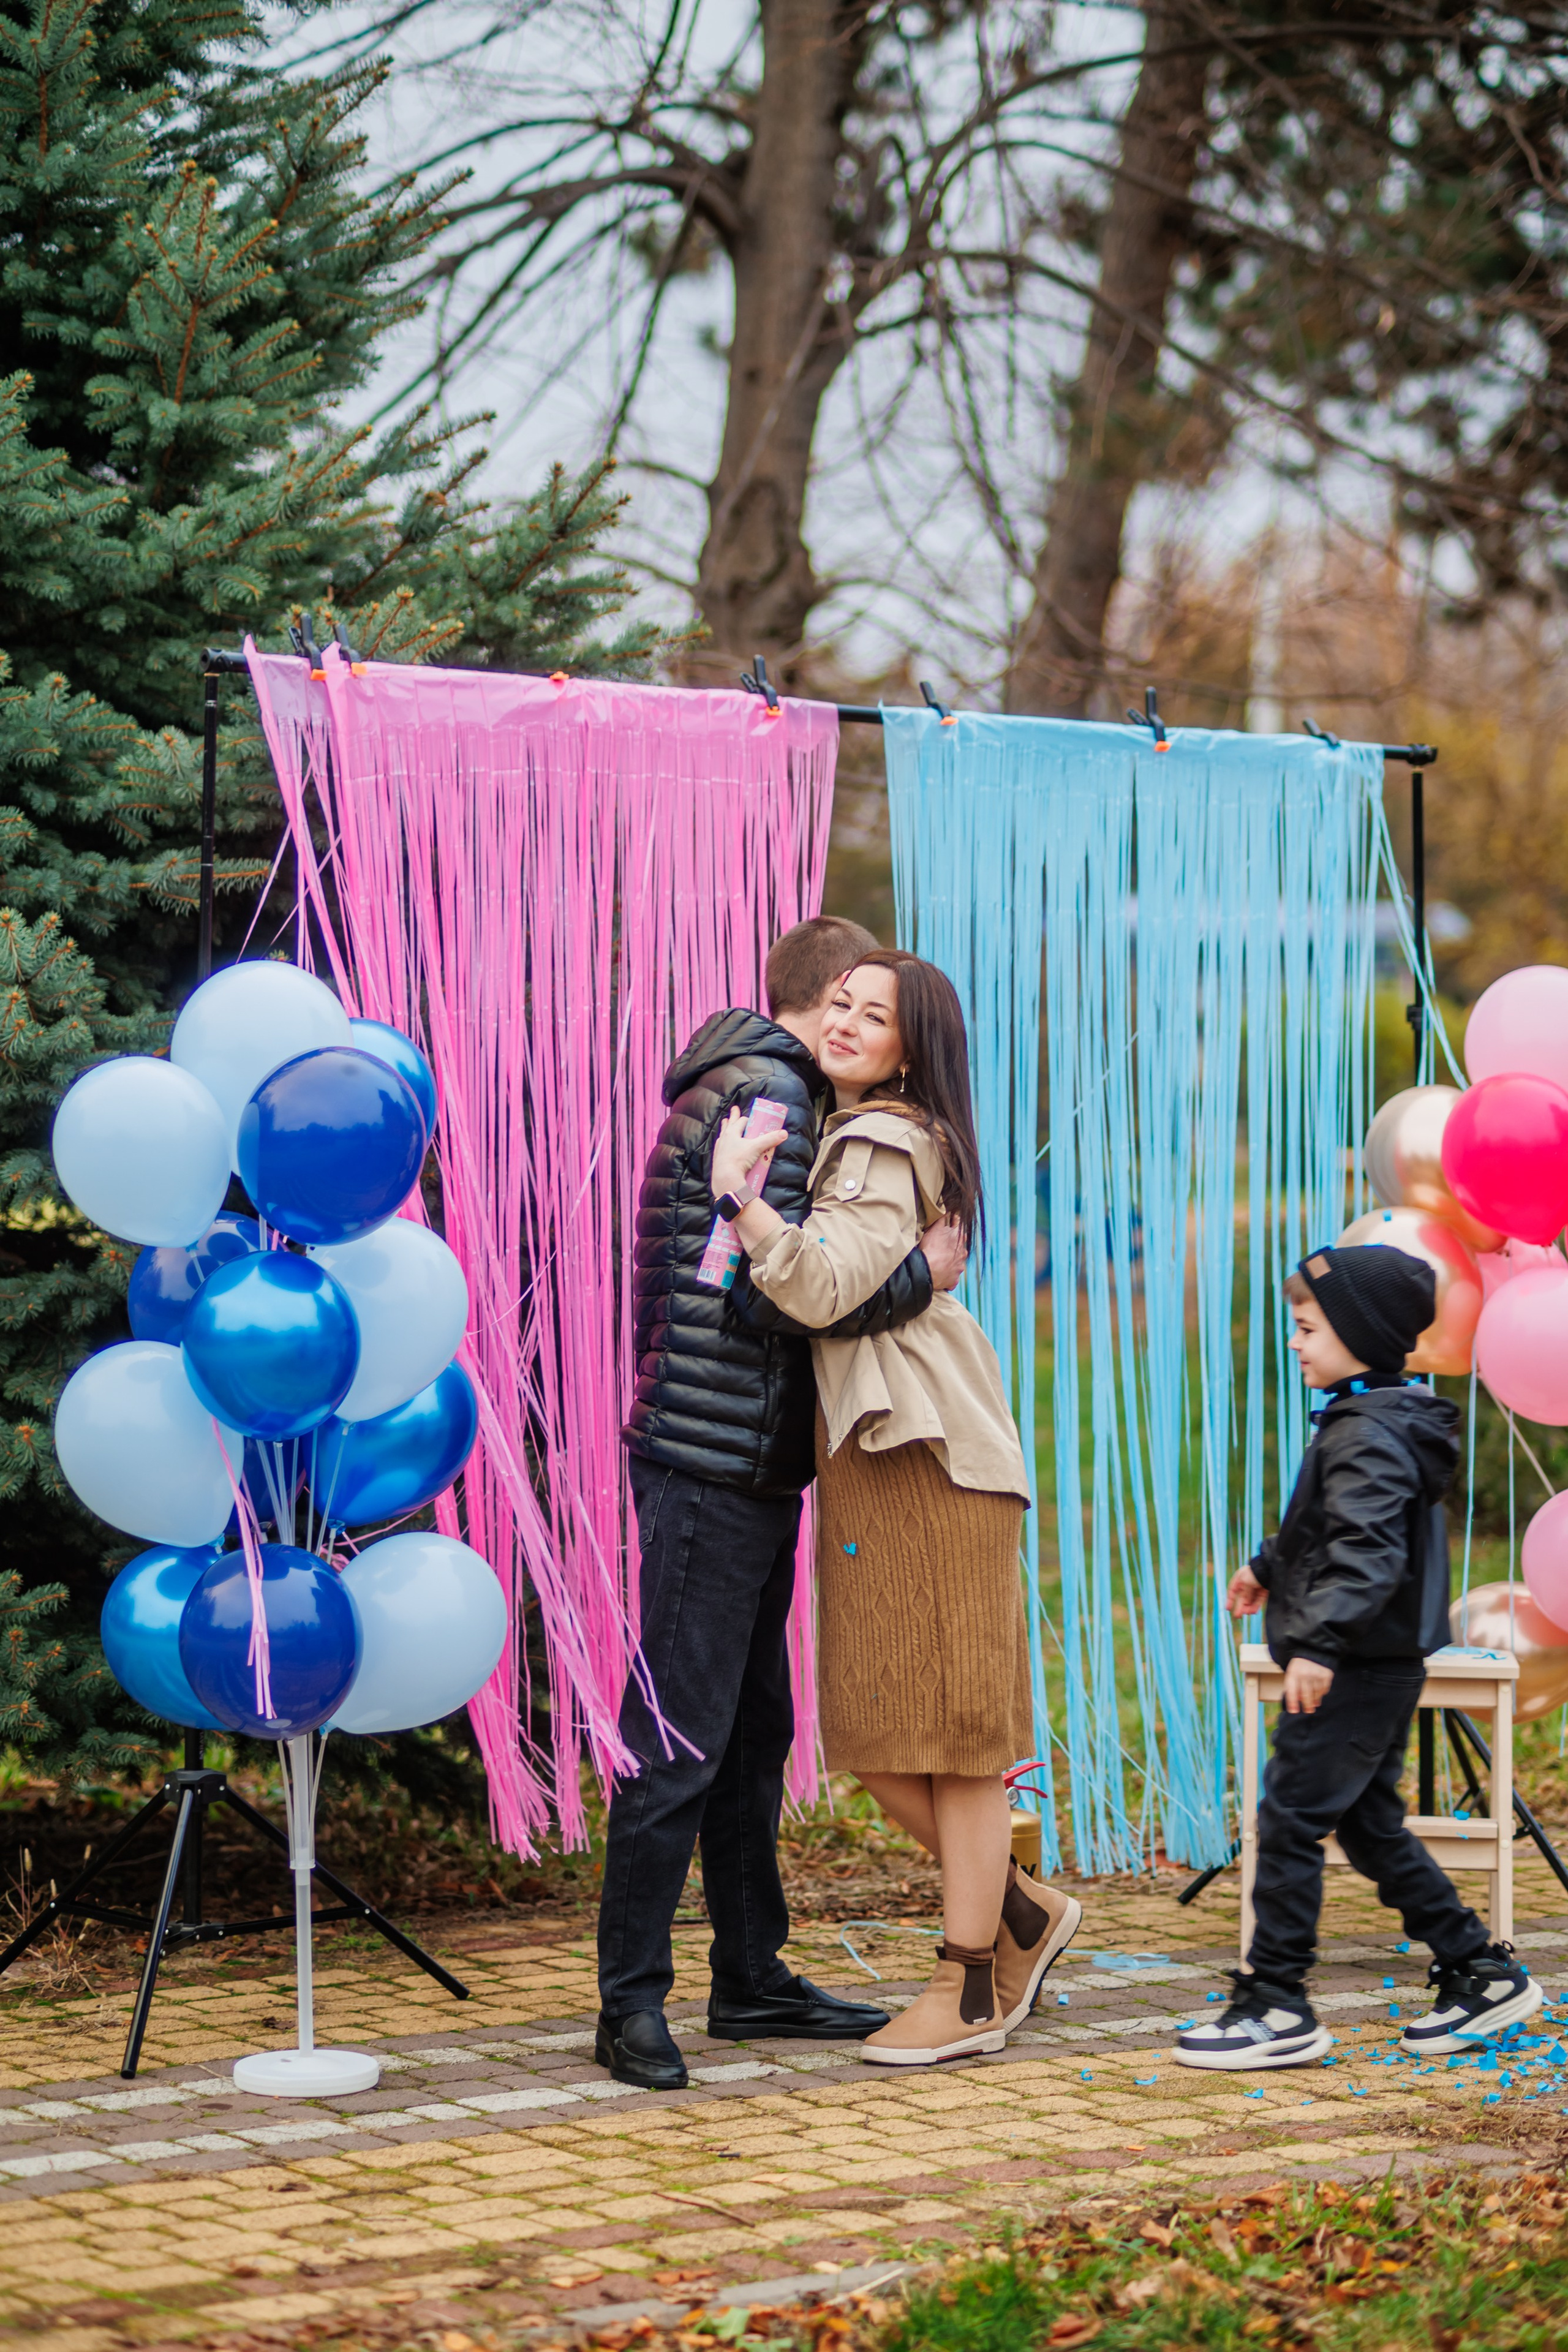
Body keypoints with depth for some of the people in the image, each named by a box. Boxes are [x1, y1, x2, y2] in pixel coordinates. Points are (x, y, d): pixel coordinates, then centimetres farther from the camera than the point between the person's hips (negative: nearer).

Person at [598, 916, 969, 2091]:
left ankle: (751, 1978, 23)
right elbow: (767, 1293, -22)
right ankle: (631, 2003, -4)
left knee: (754, 1731, 15)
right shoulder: (765, 1094, -14)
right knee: (678, 1741, -8)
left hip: (754, 1467, 11)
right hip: (712, 1465, -11)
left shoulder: (760, 1089, 19)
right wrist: (917, 1276, -12)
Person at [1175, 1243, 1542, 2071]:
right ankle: (1480, 1973, 19)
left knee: (1290, 1820, -6)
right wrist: (1269, 1568, 42)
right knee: (1372, 1828, 16)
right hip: (1384, 1668, 11)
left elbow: (1368, 1552, -29)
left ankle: (1276, 2007, -4)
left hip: (1354, 1672, -11)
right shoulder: (1386, 1421, 15)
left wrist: (1318, 1640, -36)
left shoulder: (1366, 1435, -18)